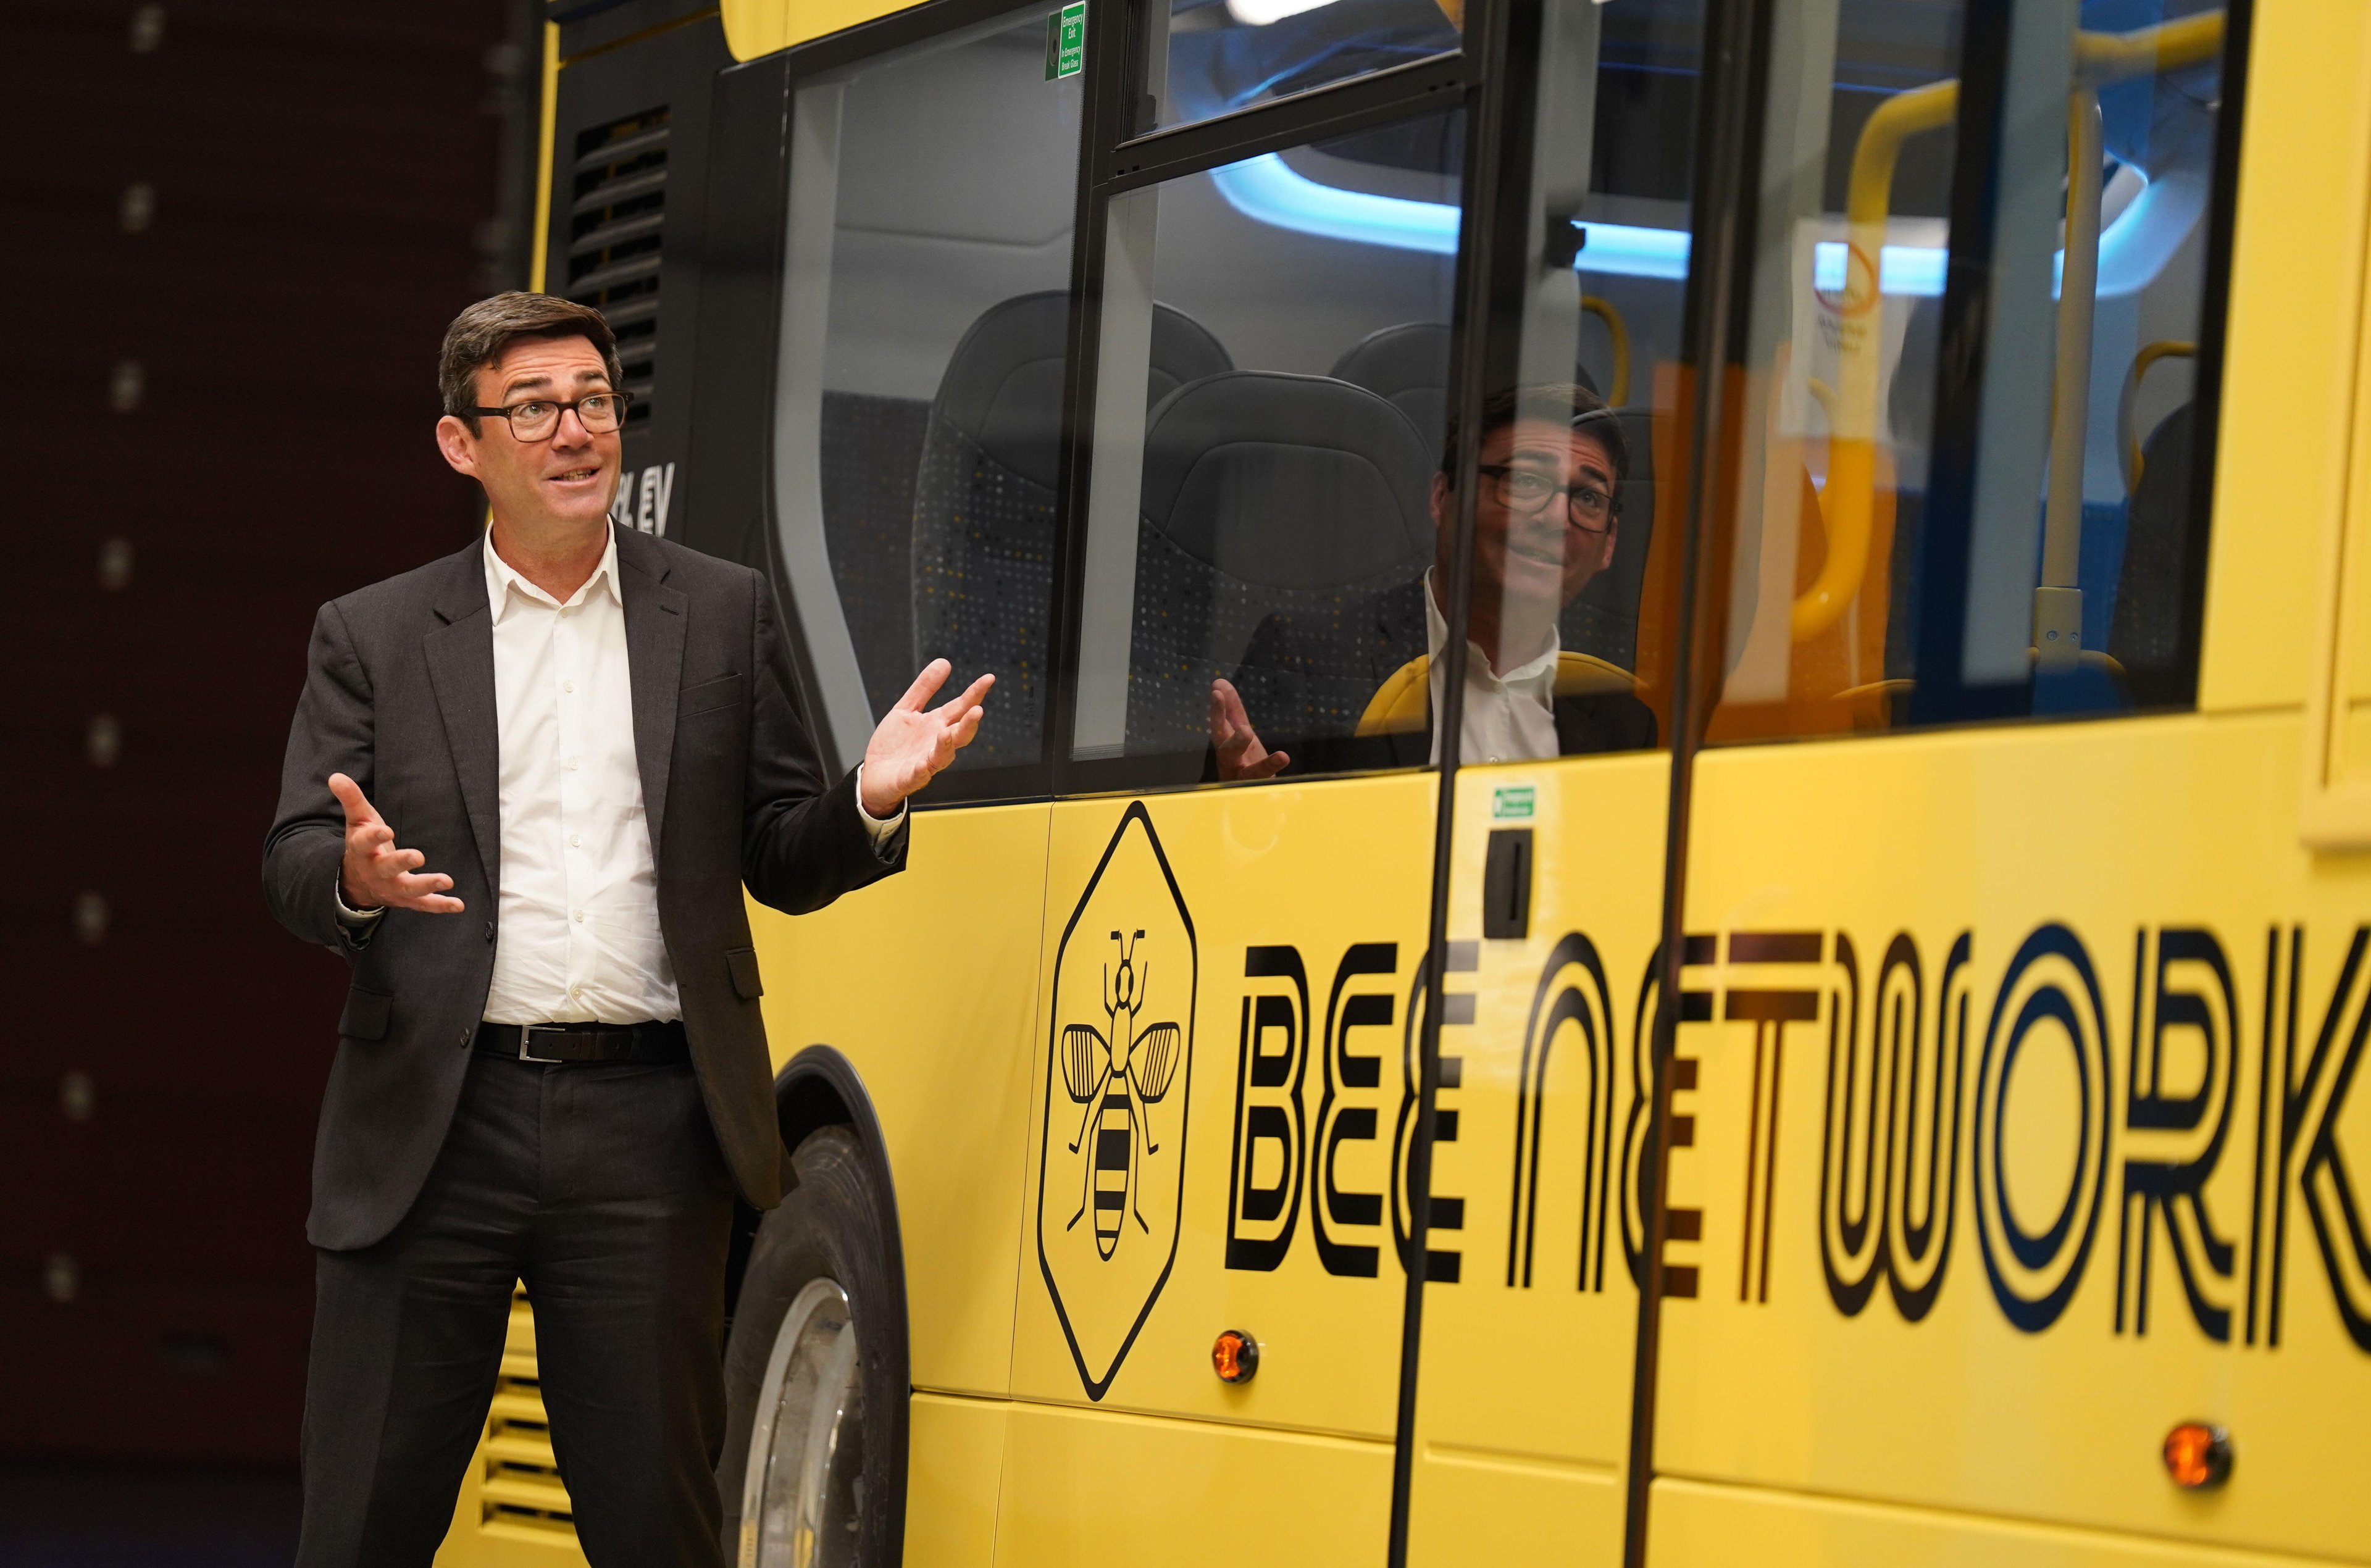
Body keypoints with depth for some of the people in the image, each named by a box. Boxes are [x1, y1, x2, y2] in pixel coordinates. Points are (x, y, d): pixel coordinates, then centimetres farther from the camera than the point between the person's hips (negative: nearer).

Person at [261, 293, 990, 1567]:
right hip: (436, 1122, -1)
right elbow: (291, 869, 2)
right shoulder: (373, 638, 8)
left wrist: (869, 800, -10)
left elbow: (783, 867, 12)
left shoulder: (725, 617, 12)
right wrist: (356, 876, -21)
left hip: (646, 1127, 1)